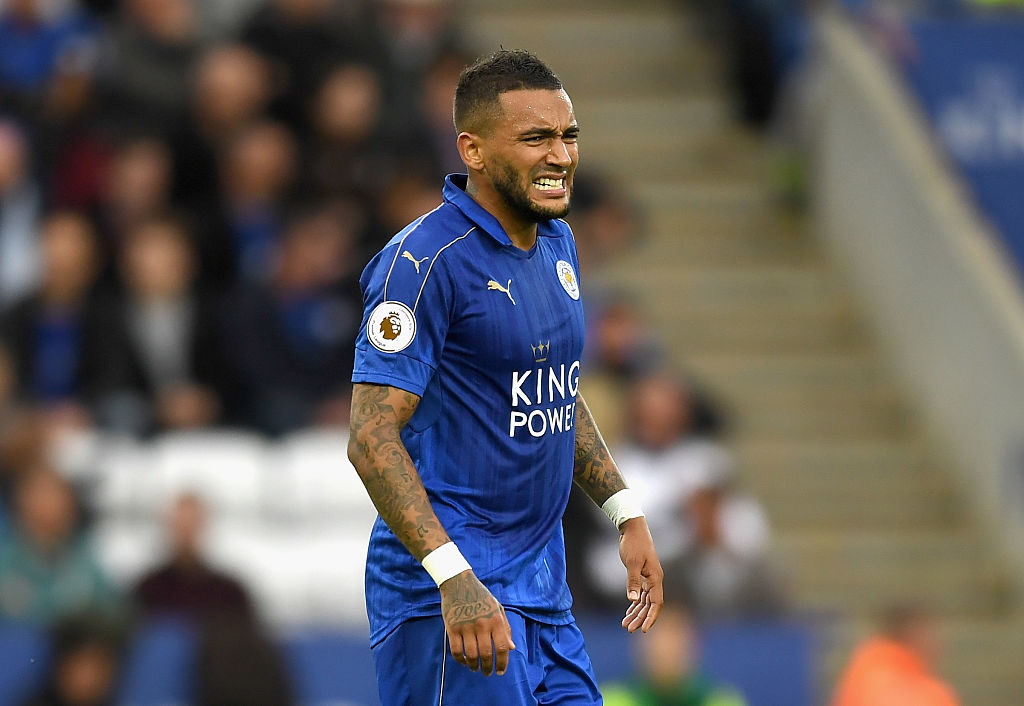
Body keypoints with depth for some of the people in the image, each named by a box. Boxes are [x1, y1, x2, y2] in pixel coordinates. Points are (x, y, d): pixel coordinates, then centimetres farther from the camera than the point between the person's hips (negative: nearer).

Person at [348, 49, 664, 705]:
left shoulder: (557, 243, 12)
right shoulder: (426, 261, -16)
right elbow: (373, 438, -21)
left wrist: (627, 514, 19)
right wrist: (455, 579, -29)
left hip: (544, 591, 9)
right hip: (450, 599, -9)